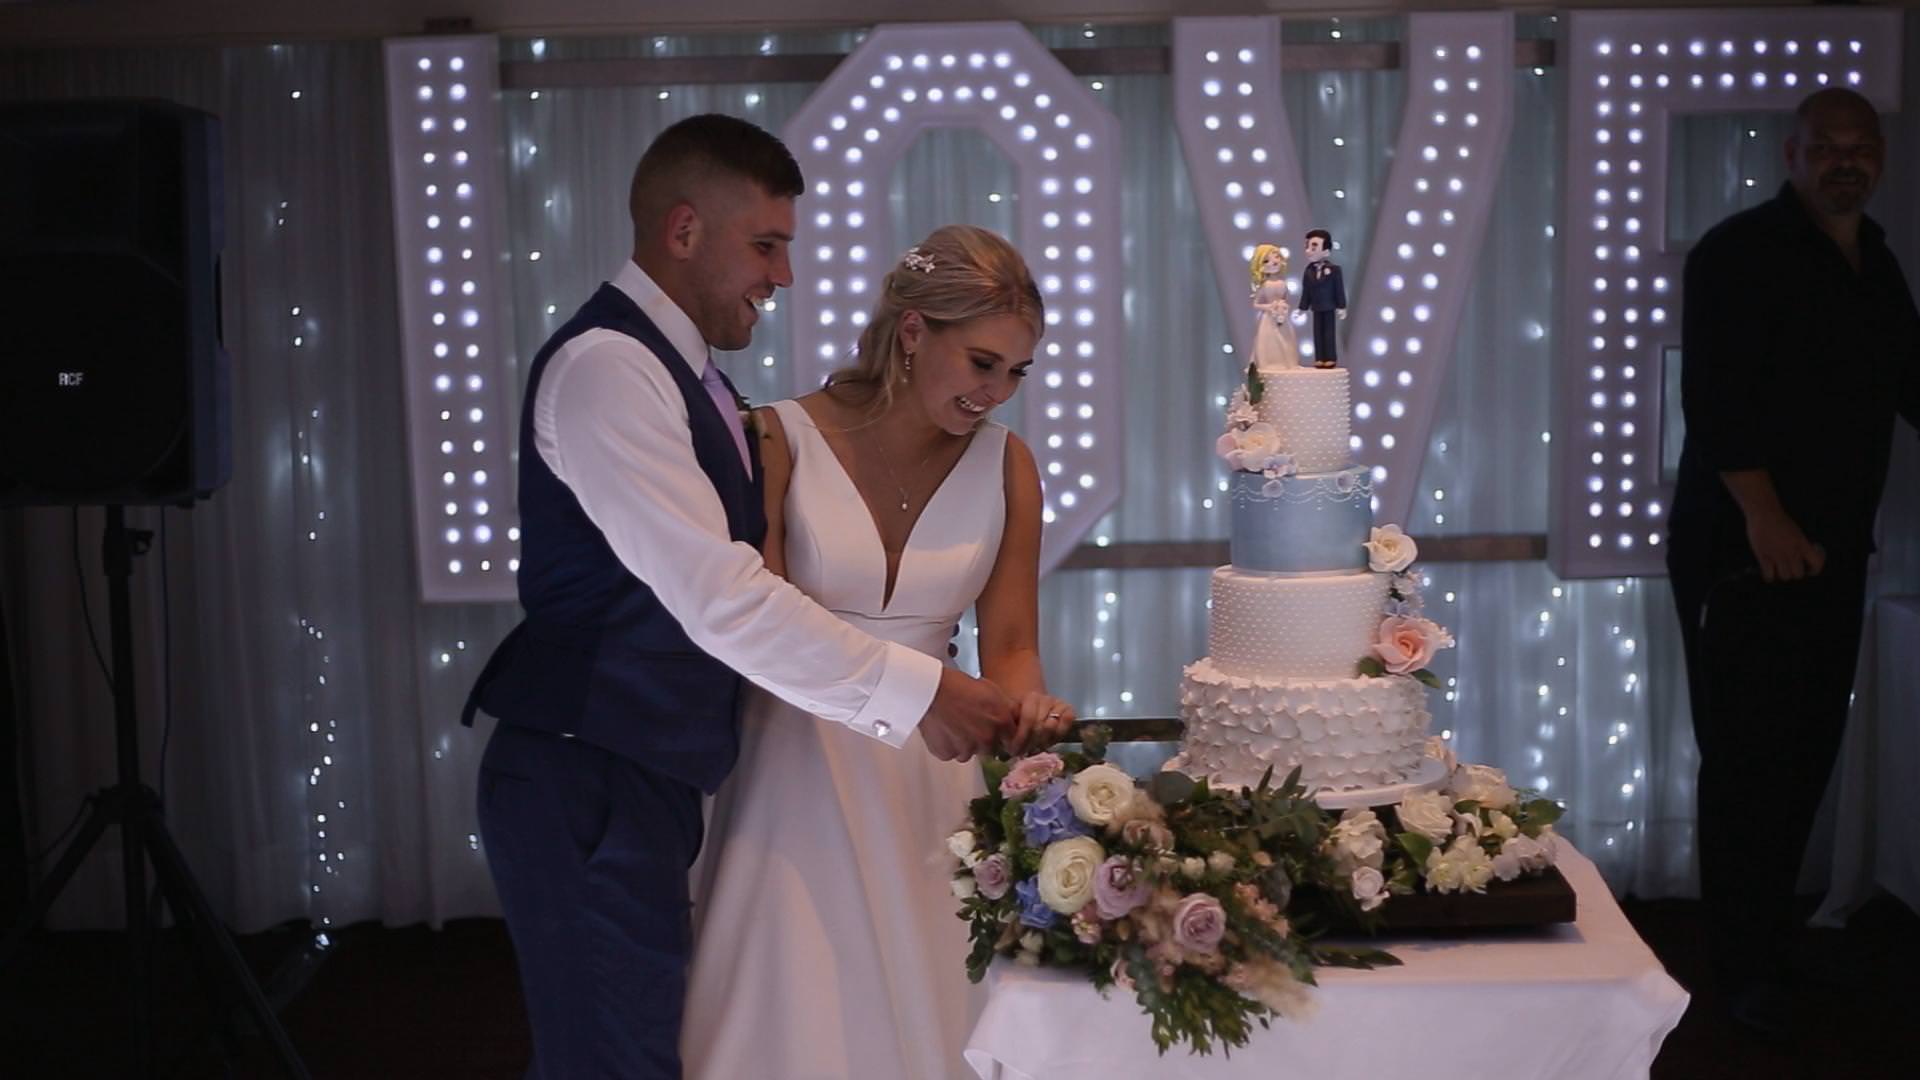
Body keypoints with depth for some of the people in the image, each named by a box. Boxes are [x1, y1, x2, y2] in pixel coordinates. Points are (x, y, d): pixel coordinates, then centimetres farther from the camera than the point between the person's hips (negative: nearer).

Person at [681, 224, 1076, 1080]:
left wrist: (1027, 705, -20)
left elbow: (1010, 643, 4)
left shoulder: (1005, 465, 2)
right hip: (802, 777, -3)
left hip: (929, 782, 3)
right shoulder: (784, 441, -7)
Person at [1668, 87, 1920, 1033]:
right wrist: (1763, 514, -25)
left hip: (1836, 547, 7)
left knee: (1810, 748, 11)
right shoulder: (1741, 252, -10)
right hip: (1743, 547, -7)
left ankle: (1775, 932, 25)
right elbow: (1713, 394, -18)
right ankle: (1746, 966, 6)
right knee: (1749, 754, -4)